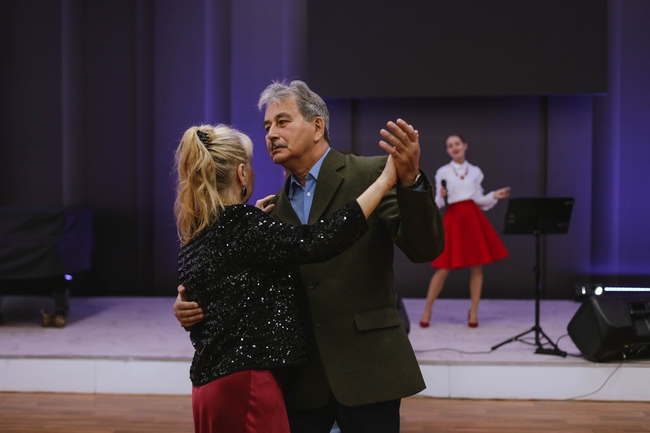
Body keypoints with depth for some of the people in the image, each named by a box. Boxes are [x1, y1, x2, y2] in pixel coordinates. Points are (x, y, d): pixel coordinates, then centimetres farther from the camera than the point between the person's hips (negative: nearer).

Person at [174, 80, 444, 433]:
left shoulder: (370, 175, -2)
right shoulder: (274, 209, 14)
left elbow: (426, 249, -11)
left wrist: (410, 179, -27)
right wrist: (194, 307, -7)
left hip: (364, 371, -4)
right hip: (299, 378, 5)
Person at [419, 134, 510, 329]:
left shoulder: (475, 172, 11)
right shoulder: (443, 172, 4)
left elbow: (479, 200, 13)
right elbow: (438, 203, 3)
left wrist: (495, 196, -1)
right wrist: (441, 196, -18)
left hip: (473, 219, 3)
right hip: (453, 219, -2)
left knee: (476, 267, 1)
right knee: (443, 268, -5)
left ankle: (473, 312, 12)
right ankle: (427, 311, 7)